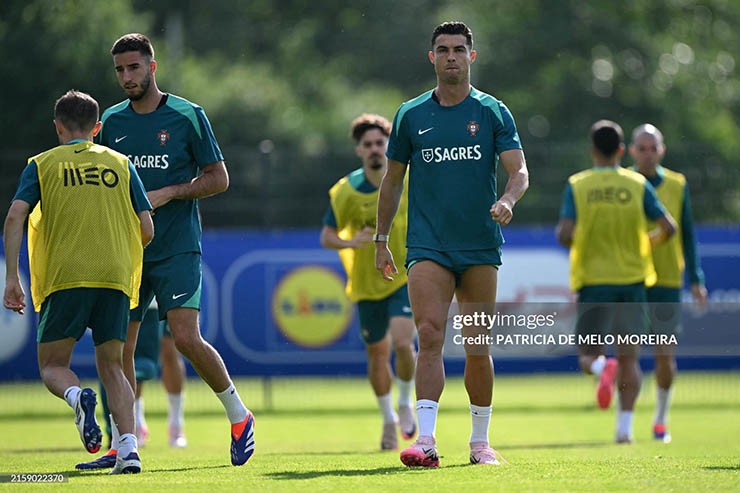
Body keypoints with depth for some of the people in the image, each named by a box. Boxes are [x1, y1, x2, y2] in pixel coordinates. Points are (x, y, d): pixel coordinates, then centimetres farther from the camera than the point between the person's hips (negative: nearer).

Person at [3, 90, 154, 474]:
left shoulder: (43, 165, 10)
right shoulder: (120, 164, 14)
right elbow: (146, 229, 11)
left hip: (63, 278, -2)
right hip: (116, 277, 2)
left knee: (52, 366, 9)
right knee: (111, 366, 13)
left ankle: (77, 397, -27)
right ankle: (129, 447, -7)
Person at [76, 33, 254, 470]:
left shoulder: (188, 116, -2)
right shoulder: (112, 121, 10)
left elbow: (218, 178, -1)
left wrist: (167, 193, -12)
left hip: (177, 249, -4)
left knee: (187, 338, -14)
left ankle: (240, 416, 6)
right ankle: (121, 445, 7)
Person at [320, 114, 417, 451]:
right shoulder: (345, 191, -9)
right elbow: (326, 236, -3)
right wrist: (351, 242, -22)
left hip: (405, 276, -1)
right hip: (367, 284, 1)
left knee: (402, 341, -21)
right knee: (378, 354, 9)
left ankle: (405, 403, 6)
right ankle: (389, 420, 33)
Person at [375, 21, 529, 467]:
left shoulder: (493, 112, 4)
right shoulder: (411, 115, 7)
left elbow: (519, 170, -3)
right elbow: (393, 180, 16)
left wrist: (508, 200, -25)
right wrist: (382, 239, 14)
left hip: (481, 247, 0)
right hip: (428, 246, 0)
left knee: (478, 346, 4)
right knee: (430, 335, -16)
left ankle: (480, 440, 17)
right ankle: (426, 441, -22)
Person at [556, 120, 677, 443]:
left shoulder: (577, 186, -4)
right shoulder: (638, 185, -1)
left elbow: (565, 236, -14)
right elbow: (669, 227, -5)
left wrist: (563, 233, 9)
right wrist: (650, 241, 16)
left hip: (593, 282, -1)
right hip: (632, 280, 1)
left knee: (588, 356, 5)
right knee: (629, 358, 7)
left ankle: (602, 368, -30)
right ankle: (625, 425, -3)